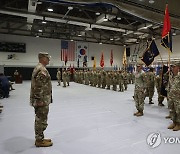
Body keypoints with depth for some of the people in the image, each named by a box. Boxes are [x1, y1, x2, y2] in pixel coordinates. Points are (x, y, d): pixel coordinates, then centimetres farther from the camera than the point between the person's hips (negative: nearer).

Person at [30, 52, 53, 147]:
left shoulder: (38, 68, 15)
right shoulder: (42, 70, -19)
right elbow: (39, 87, -25)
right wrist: (40, 100, -23)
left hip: (40, 99, 11)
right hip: (42, 100, -11)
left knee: (39, 120, 18)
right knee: (41, 120, 2)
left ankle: (39, 138, 31)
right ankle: (39, 141, 16)